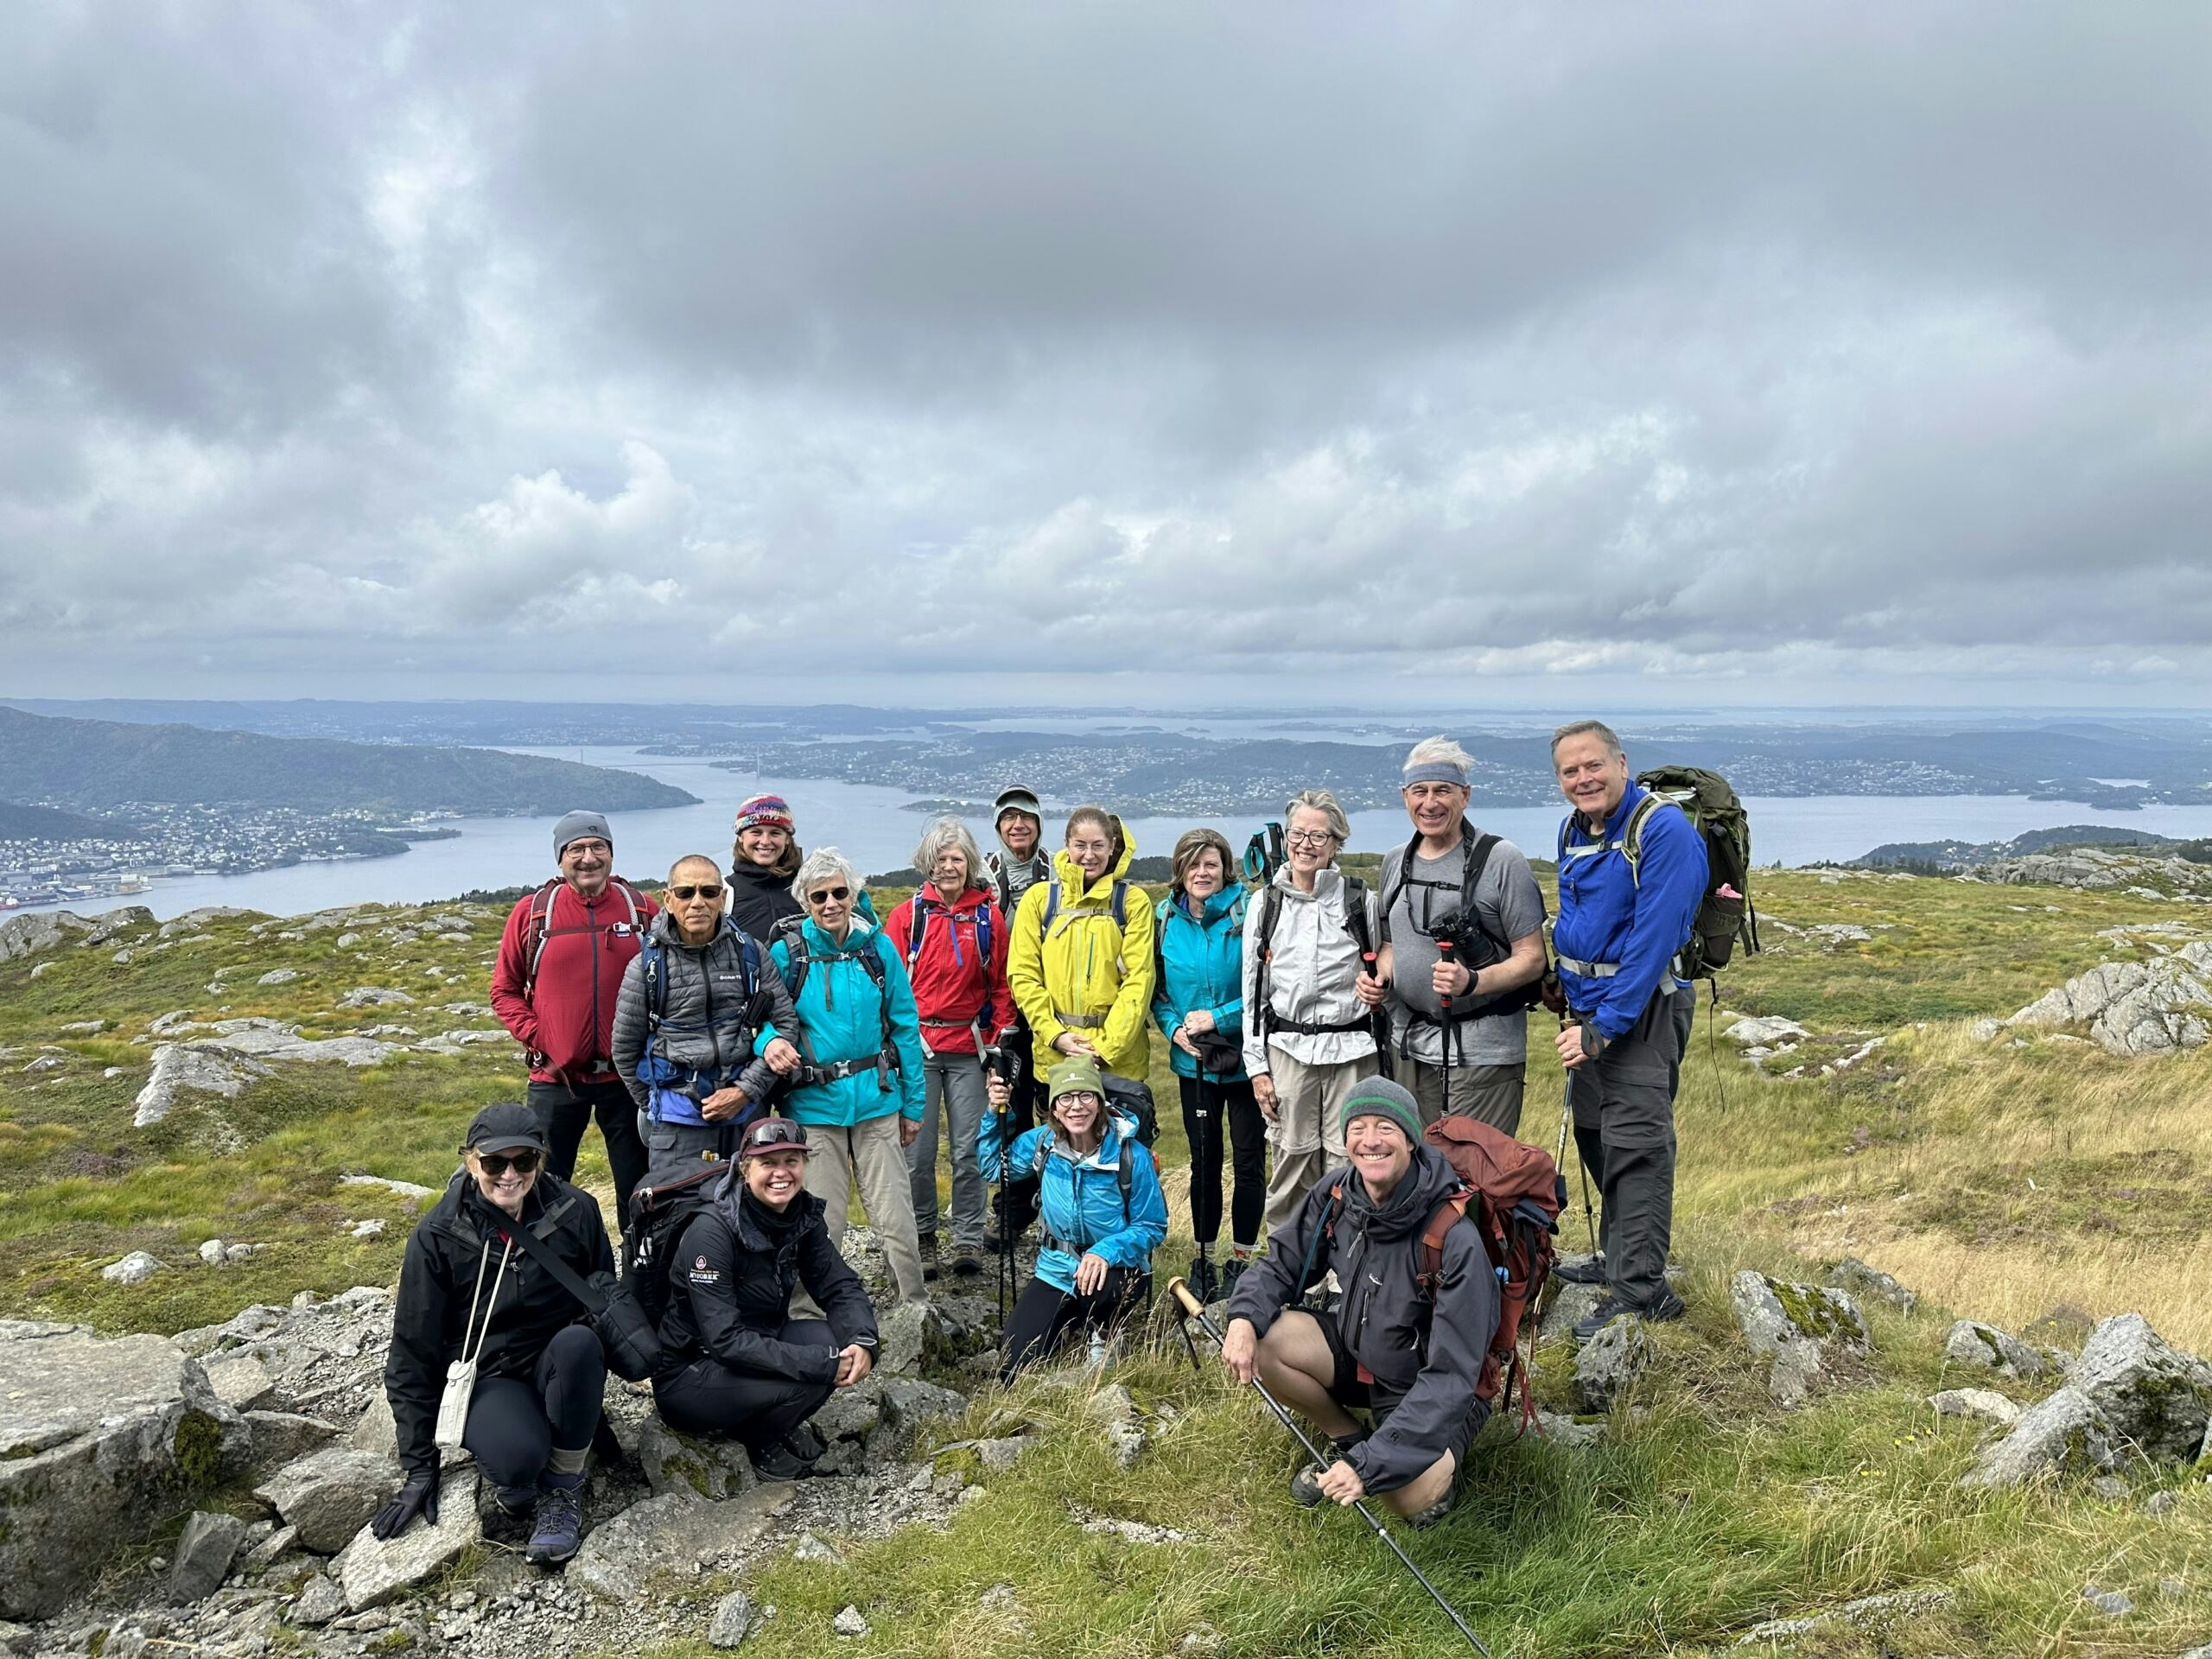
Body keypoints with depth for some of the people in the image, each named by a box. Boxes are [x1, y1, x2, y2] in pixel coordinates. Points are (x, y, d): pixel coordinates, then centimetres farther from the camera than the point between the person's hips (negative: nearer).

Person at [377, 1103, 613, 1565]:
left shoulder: (575, 1210, -7)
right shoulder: (439, 1236, -10)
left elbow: (606, 1284, 11)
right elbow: (413, 1353, -4)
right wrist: (418, 1467, -3)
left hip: (561, 1369, 2)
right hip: (489, 1377, -2)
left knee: (578, 1342, -35)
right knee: (518, 1458, -36)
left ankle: (563, 1488, -14)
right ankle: (519, 1490, 3)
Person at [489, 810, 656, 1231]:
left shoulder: (642, 909, 0)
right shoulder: (532, 912, 0)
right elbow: (505, 989, 5)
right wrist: (536, 1037, -7)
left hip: (626, 1074, 0)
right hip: (556, 1076, 0)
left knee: (638, 1188, 10)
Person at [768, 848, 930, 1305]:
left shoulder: (878, 947, 0)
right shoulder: (786, 953, -3)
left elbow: (905, 1027, 5)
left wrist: (913, 1103, 6)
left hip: (877, 1100, 1)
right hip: (813, 1105, -1)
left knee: (895, 1218, 5)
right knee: (821, 1225, 5)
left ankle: (915, 1312, 22)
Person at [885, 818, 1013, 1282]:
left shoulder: (989, 916, 6)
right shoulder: (908, 915, 3)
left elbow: (1001, 982, 10)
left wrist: (1001, 1036, 5)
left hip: (968, 1046, 1)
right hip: (917, 1045, -1)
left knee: (969, 1148, 3)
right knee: (918, 1151, 2)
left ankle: (969, 1241, 13)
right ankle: (922, 1238, 16)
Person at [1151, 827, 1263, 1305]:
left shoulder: (1246, 914, -12)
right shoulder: (1165, 919, 1)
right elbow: (1157, 990, 9)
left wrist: (1218, 1018, -17)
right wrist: (1174, 1028, -7)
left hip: (1245, 1058, -3)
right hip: (1193, 1061, 3)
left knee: (1249, 1160, 6)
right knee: (1204, 1161, 13)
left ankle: (1242, 1258, 20)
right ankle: (1203, 1259, 24)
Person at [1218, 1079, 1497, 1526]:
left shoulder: (1455, 1239, -30)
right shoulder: (1335, 1195, -13)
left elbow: (1451, 1375, -31)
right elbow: (1281, 1265, 1)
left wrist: (1370, 1464, -35)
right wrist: (1244, 1318, -22)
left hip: (1433, 1389, -5)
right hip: (1360, 1353, 6)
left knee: (1411, 1497, -32)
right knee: (1262, 1340, -18)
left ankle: (1444, 1457, 6)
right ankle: (1348, 1439, 8)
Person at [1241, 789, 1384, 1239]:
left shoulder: (1362, 901, 3)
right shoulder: (1264, 905, 6)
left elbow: (1383, 976, 16)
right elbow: (1252, 992, 8)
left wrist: (1377, 991, -7)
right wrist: (1256, 1066, 4)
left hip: (1352, 1049, -1)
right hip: (1287, 1050, 1)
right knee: (1293, 1165, 4)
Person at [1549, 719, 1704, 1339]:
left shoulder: (1663, 830, -17)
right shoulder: (1574, 830, 9)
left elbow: (1654, 939, -21)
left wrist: (1604, 1027, -21)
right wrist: (1571, 998, 16)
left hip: (1642, 1009, -8)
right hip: (1588, 1007, 8)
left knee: (1635, 1144, -7)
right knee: (1594, 1136, 16)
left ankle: (1640, 1290, -1)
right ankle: (1615, 1258, 32)